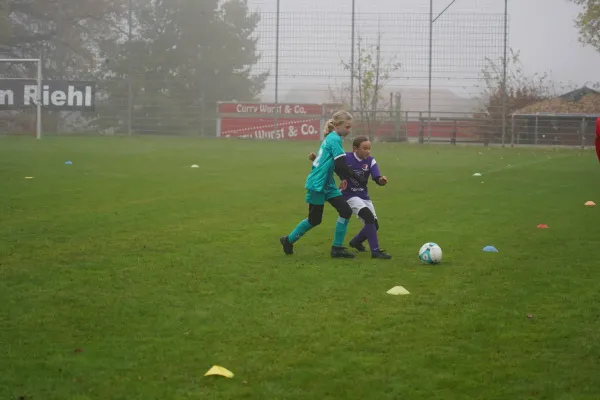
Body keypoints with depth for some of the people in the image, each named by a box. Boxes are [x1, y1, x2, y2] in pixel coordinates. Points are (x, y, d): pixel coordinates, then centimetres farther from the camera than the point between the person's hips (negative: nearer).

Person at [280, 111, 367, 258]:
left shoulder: (331, 138, 11)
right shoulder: (335, 139, -17)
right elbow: (341, 166, -22)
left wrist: (345, 178, 4)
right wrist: (357, 178, -11)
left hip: (328, 185, 9)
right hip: (317, 185, -9)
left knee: (346, 212, -1)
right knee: (314, 220, 3)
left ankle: (337, 248, 7)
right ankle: (288, 240, 22)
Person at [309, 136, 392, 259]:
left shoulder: (370, 161, -8)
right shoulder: (345, 158, -16)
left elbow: (377, 179, -16)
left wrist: (382, 180, -39)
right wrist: (315, 158, -22)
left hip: (364, 196, 5)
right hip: (349, 196, -5)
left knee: (374, 224, 6)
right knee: (369, 217, -26)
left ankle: (356, 242, 37)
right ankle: (375, 251, -24)